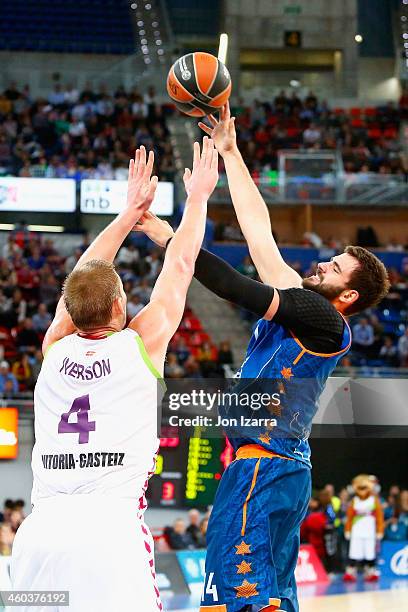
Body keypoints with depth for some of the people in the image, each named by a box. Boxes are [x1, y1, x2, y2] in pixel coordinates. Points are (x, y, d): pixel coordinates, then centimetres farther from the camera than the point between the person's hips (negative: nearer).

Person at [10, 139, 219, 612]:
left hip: (38, 532, 4)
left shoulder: (55, 348, 14)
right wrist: (198, 197, 31)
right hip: (110, 526, -4)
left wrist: (131, 213, 40)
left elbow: (84, 277, 30)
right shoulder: (142, 344, 5)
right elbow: (180, 265, 18)